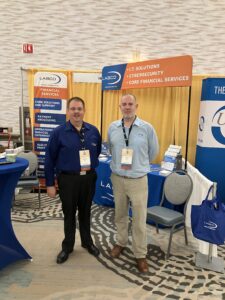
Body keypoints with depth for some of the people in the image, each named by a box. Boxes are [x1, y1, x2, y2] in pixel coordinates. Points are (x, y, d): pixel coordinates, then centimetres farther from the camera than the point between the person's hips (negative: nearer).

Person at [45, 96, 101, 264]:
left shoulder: (93, 131, -1)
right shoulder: (58, 132, -9)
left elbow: (98, 152, 12)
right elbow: (50, 159, -7)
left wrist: (91, 167, 7)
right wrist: (50, 184, -7)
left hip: (89, 178, 3)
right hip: (68, 179, -2)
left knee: (85, 212, 18)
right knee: (69, 214, 13)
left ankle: (87, 242, 39)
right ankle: (67, 246, 33)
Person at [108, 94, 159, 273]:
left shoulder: (147, 128, -9)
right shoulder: (113, 127, 1)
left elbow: (154, 151, 4)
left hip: (138, 180, -3)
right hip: (117, 178, 3)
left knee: (139, 219, 4)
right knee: (120, 215, 18)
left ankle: (140, 255, 21)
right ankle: (121, 242, 40)